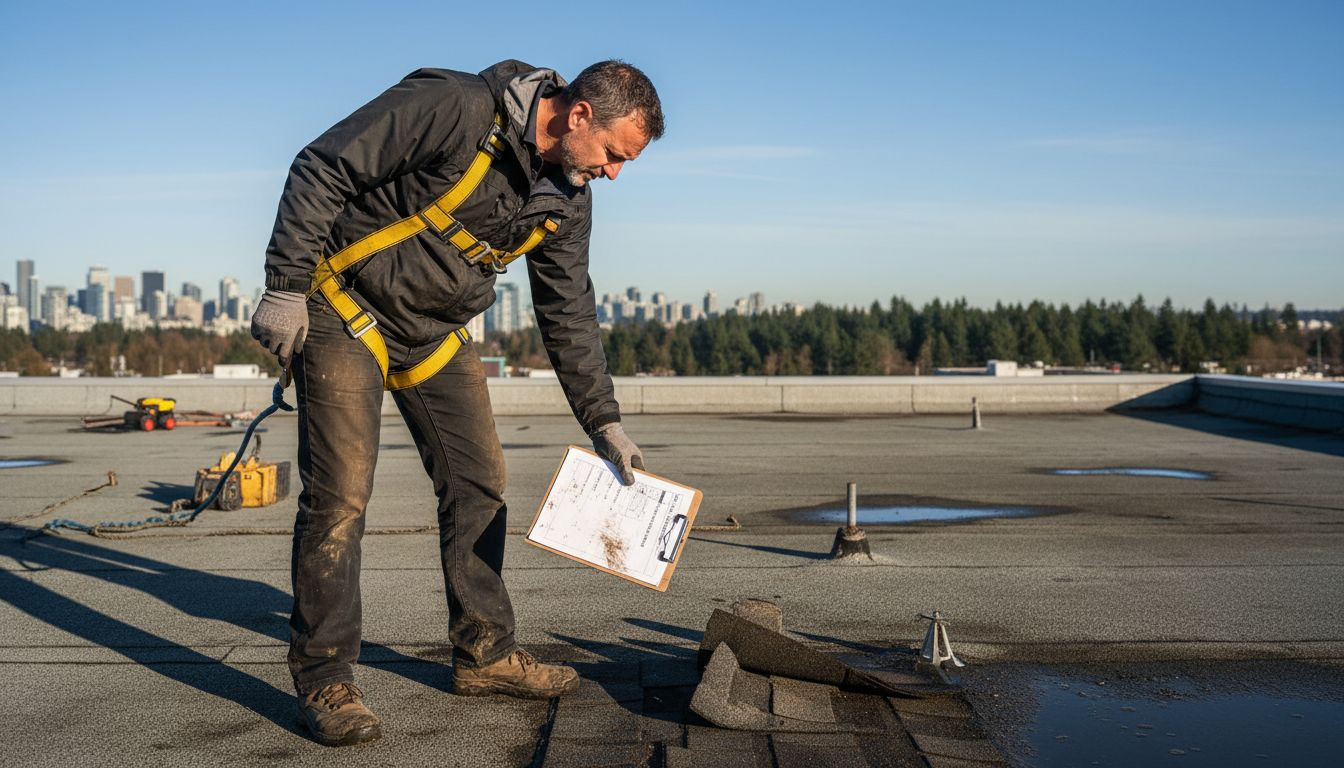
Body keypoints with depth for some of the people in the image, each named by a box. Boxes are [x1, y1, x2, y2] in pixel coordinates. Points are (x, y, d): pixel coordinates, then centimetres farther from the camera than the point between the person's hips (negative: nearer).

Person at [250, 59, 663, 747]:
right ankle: (324, 679, 1)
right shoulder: (457, 109, -24)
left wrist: (604, 421, 5)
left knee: (479, 481, 6)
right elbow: (319, 171, -21)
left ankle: (484, 652, 19)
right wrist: (285, 288, -21)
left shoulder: (567, 201, -1)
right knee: (339, 497, -11)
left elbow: (569, 315, 8)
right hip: (343, 311, -7)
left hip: (436, 332, 7)